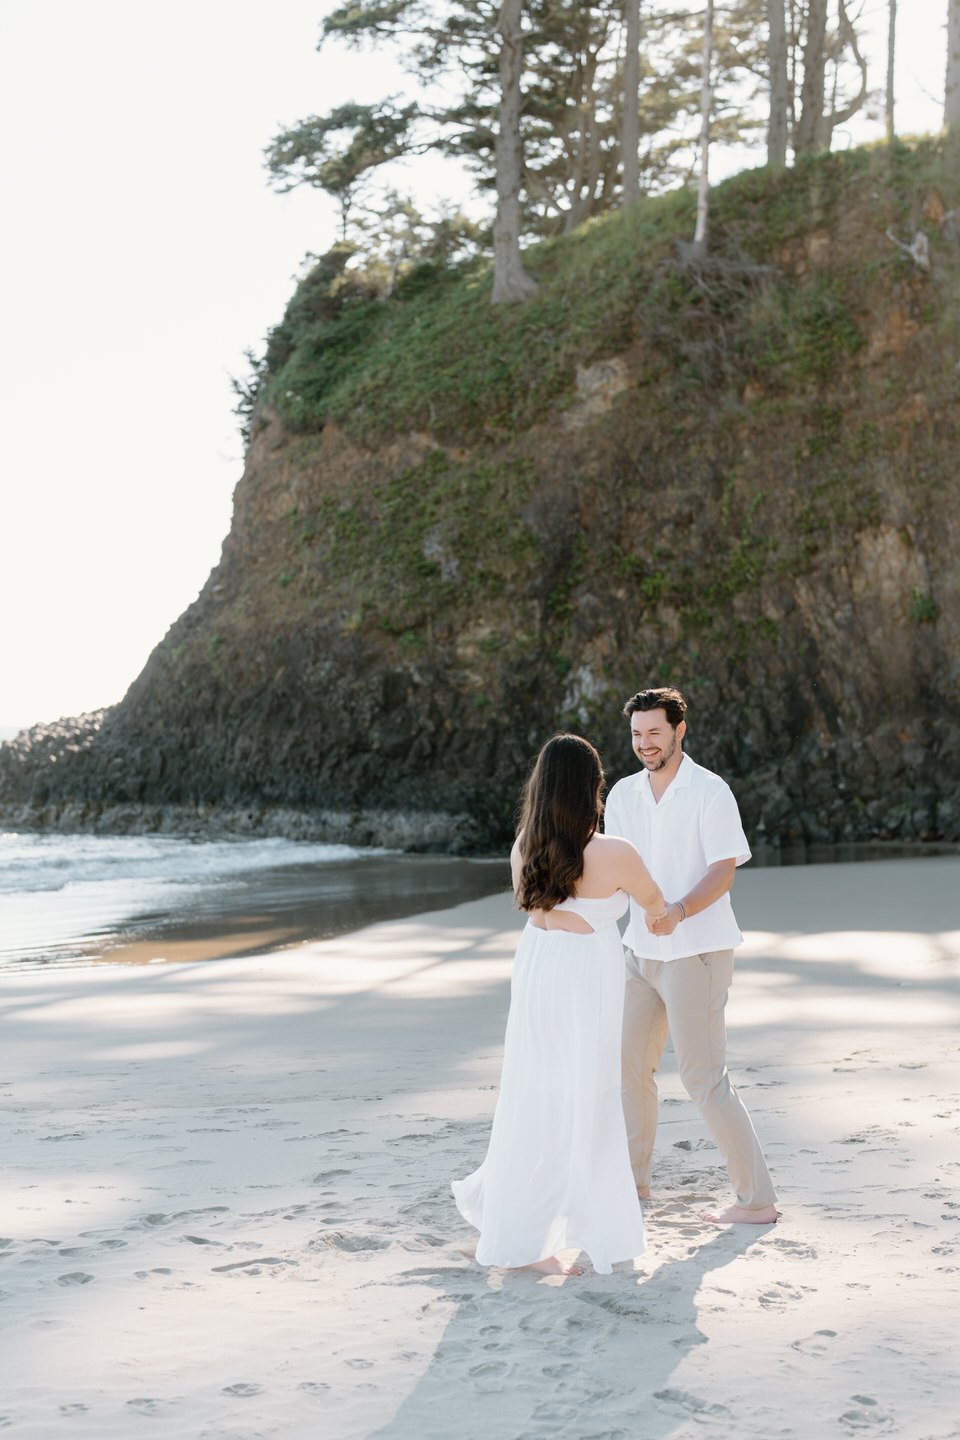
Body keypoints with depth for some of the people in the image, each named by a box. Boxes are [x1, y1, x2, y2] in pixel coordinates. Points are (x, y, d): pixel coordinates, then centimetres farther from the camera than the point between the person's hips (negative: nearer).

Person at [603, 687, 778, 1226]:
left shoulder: (710, 791, -12)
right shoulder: (624, 794, 7)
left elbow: (724, 872, -18)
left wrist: (678, 911, -35)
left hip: (697, 953, -7)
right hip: (644, 951, 7)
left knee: (704, 1077, -7)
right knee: (632, 1062, 16)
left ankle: (758, 1199, 1)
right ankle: (634, 1177, 34)